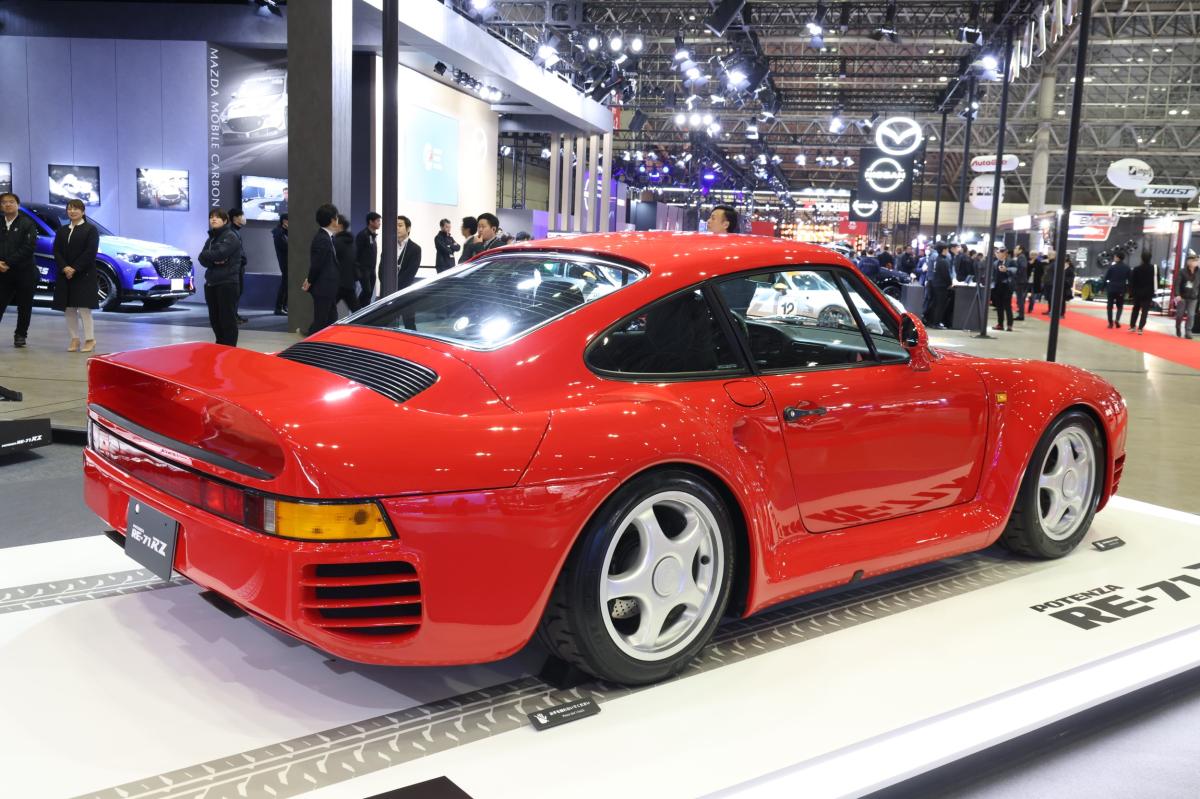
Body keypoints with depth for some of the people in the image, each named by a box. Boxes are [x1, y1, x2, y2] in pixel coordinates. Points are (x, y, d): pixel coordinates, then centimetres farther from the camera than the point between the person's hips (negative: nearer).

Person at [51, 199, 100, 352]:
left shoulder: (91, 229, -1)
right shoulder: (62, 231, 15)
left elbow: (90, 252, -10)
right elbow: (56, 251, 7)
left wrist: (75, 269, -16)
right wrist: (64, 268, -11)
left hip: (84, 275, -5)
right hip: (65, 275, 5)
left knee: (84, 308, -8)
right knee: (68, 308, 6)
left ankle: (90, 339, -2)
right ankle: (74, 339, 13)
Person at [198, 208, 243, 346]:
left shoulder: (230, 237, -5)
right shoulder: (211, 238, 18)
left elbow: (219, 254, -20)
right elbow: (203, 259, 8)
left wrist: (207, 255, -2)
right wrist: (214, 260, -11)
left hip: (227, 283, -8)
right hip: (211, 283, 8)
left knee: (227, 318, -6)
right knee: (215, 319, 13)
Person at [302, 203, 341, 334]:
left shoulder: (325, 237, 12)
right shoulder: (323, 240, -20)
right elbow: (316, 264, -19)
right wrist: (310, 282, -7)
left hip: (327, 289, 10)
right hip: (323, 289, -10)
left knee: (331, 321, 14)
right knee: (320, 323, -3)